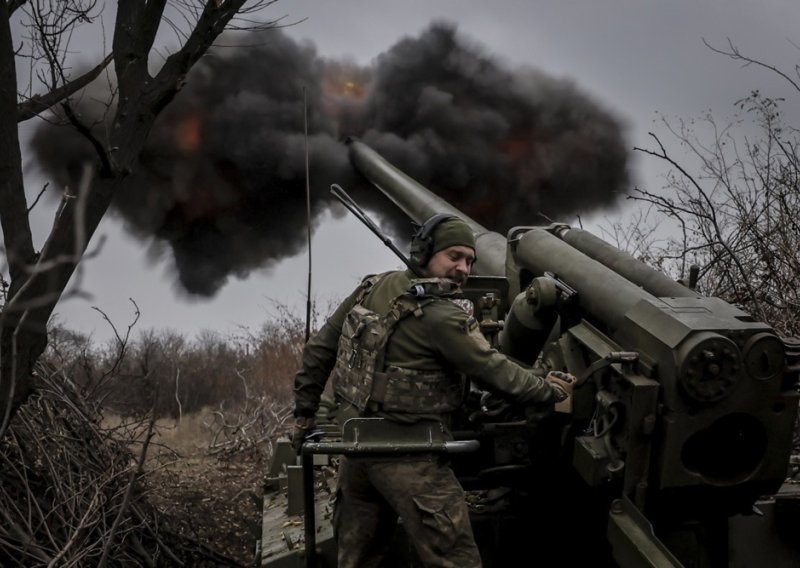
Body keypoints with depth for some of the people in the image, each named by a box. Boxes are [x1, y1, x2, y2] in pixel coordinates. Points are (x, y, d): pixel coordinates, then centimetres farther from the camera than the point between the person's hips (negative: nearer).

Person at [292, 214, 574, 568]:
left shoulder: (373, 288, 5)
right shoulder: (444, 317, -17)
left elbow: (320, 349, 9)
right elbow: (496, 371, -13)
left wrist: (304, 412, 17)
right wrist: (551, 391, 3)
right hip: (407, 458, -8)